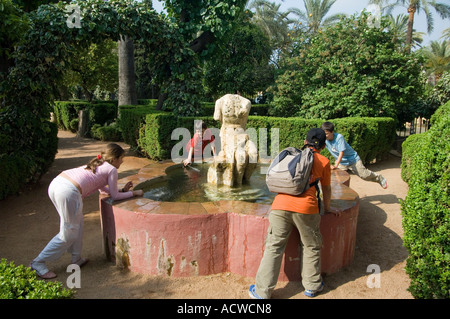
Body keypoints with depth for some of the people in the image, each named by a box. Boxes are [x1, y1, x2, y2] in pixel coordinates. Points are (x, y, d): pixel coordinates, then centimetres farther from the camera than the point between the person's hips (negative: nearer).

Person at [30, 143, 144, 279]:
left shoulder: (98, 164, 28)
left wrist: (123, 189, 33)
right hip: (68, 191, -9)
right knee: (69, 233, 7)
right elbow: (114, 196, 10)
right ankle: (38, 263, 17)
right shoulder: (112, 170, 4)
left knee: (77, 222, 24)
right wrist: (134, 193, 21)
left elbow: (103, 189, 36)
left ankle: (76, 259, 33)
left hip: (55, 183, 9)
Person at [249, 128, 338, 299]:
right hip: (306, 208, -2)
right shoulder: (323, 161, 15)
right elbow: (326, 189, 23)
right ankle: (312, 286, 31)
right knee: (312, 246, 19)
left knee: (273, 247, 6)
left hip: (280, 204, 2)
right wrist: (327, 207, 39)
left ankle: (262, 292, 10)